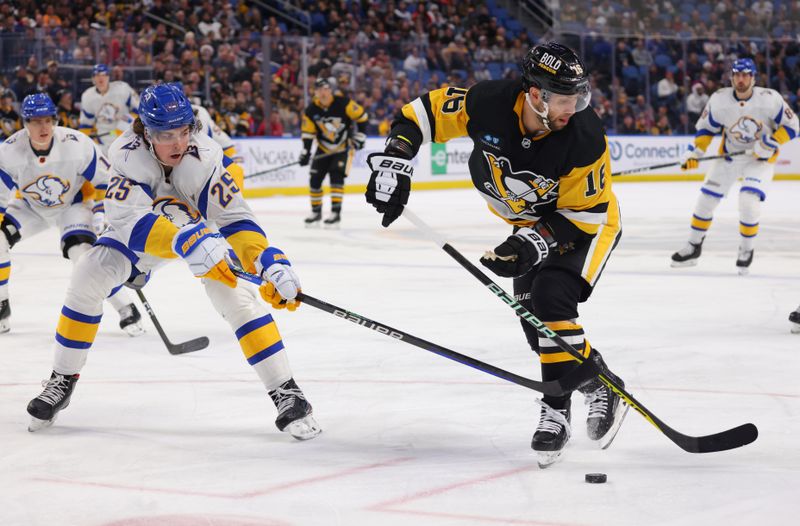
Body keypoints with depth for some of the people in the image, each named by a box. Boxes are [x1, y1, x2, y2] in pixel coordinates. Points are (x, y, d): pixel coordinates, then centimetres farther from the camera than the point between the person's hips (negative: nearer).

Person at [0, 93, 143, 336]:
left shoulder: (77, 144, -30)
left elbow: (106, 181, -16)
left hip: (73, 202, -3)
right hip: (30, 206, 3)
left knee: (81, 250, -28)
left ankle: (125, 308, -14)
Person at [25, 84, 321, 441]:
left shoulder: (205, 157, -33)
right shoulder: (128, 154, -35)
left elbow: (234, 220, -29)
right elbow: (130, 220, -46)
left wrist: (269, 261, -45)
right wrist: (185, 242, -61)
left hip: (199, 226, -1)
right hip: (140, 230, 1)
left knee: (234, 292, -22)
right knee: (88, 277, -16)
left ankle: (286, 394, -16)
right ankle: (62, 382, 3)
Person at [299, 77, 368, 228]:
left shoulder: (343, 103, -19)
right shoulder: (311, 111, -10)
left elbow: (362, 116, -10)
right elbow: (308, 133, -3)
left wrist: (360, 135, -10)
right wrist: (305, 152, -12)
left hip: (343, 147, -4)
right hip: (324, 148, 4)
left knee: (336, 176, -19)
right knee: (315, 180, 1)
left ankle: (336, 213, -15)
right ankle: (316, 212, 17)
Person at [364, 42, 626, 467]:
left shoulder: (585, 138, -33)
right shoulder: (489, 103, -27)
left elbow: (584, 213, -24)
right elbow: (423, 113, -13)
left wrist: (534, 242, -34)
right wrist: (394, 162, -21)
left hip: (588, 222, -6)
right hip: (533, 220, 6)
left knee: (550, 300, -24)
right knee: (530, 309, 5)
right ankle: (596, 388, 17)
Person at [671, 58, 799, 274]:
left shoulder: (770, 99, -21)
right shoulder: (719, 99, -13)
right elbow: (706, 128, 0)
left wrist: (770, 144, -25)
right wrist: (694, 152, -12)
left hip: (761, 159, -3)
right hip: (729, 156, 3)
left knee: (749, 201, -21)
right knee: (706, 199, 4)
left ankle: (746, 250, 2)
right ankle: (693, 248, 23)